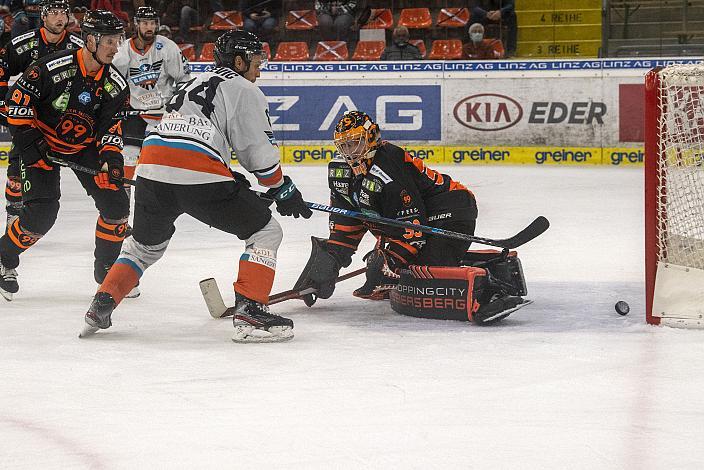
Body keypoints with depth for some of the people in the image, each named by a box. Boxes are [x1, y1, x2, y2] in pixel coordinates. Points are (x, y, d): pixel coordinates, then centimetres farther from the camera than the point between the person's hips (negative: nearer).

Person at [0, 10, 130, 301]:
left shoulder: (114, 84, -9)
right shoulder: (54, 67, -24)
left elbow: (111, 124, -4)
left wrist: (111, 155, -21)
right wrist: (27, 140, -19)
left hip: (85, 146, 5)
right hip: (44, 144, -5)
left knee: (116, 205, -6)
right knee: (42, 212, -17)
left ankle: (107, 268, 13)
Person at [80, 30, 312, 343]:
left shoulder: (195, 83, 33)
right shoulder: (243, 90, 8)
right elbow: (259, 150, 3)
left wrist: (230, 180, 32)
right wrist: (283, 190, 16)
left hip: (151, 168, 7)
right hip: (198, 176, -7)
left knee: (145, 244, 31)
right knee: (265, 232, 6)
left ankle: (101, 306, 19)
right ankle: (249, 312, -7)